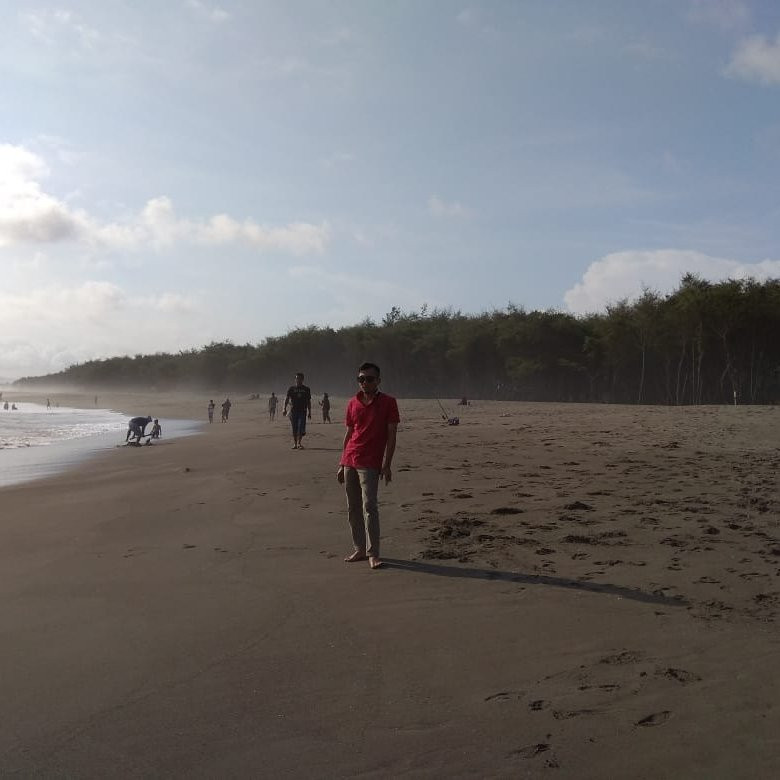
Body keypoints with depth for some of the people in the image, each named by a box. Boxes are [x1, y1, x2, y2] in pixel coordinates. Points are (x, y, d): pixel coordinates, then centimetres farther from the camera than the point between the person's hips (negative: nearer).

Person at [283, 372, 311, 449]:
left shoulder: (306, 389, 10)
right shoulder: (291, 388, 8)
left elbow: (308, 401, 14)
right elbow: (287, 398, 0)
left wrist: (309, 412, 10)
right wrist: (284, 408, -13)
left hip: (302, 411, 0)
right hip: (293, 411, 1)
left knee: (301, 428, -10)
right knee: (294, 429, 3)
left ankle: (299, 443, -2)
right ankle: (295, 444, 13)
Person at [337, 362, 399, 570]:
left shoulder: (388, 402, -2)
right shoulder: (353, 403, 11)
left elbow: (391, 435, -4)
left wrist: (387, 465, -10)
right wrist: (342, 464, 14)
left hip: (370, 464, -5)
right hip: (350, 461, 5)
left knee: (369, 506, -12)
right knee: (352, 508, 8)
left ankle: (373, 554, -8)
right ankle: (359, 549, 17)